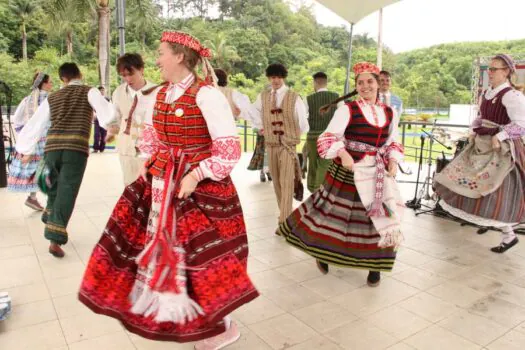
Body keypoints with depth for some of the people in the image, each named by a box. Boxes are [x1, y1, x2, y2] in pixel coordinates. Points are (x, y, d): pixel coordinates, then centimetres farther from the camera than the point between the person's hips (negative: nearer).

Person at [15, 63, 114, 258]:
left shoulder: (52, 98, 22)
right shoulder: (89, 92, 10)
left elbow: (34, 124, 24)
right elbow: (107, 112, -9)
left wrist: (26, 150, 32)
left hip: (52, 146, 4)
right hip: (76, 148, -4)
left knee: (54, 187, 25)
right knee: (66, 192, -4)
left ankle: (51, 224, 38)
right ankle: (55, 240, -8)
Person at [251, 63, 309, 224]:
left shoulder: (294, 97, -4)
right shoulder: (262, 97, 5)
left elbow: (303, 120, 2)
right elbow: (254, 114, 22)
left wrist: (295, 135, 8)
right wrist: (261, 128, 13)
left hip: (288, 144, -4)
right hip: (270, 144, 4)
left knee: (287, 183, -9)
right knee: (276, 181, 9)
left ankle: (284, 221, -9)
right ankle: (285, 214, 24)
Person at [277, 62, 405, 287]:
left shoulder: (390, 113, 9)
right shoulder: (347, 109, -7)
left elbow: (391, 142, 18)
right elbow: (329, 138, -13)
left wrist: (393, 160, 0)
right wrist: (342, 153, -29)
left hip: (376, 174, 5)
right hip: (346, 170, -4)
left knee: (381, 218, 5)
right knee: (335, 214, 6)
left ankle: (375, 264, 23)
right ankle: (322, 253, 32)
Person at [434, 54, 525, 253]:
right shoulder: (488, 93, 9)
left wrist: (499, 137, -28)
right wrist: (474, 132, 7)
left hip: (502, 149, -9)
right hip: (484, 146, 9)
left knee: (495, 191, -5)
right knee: (475, 183, 15)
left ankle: (508, 236, 12)